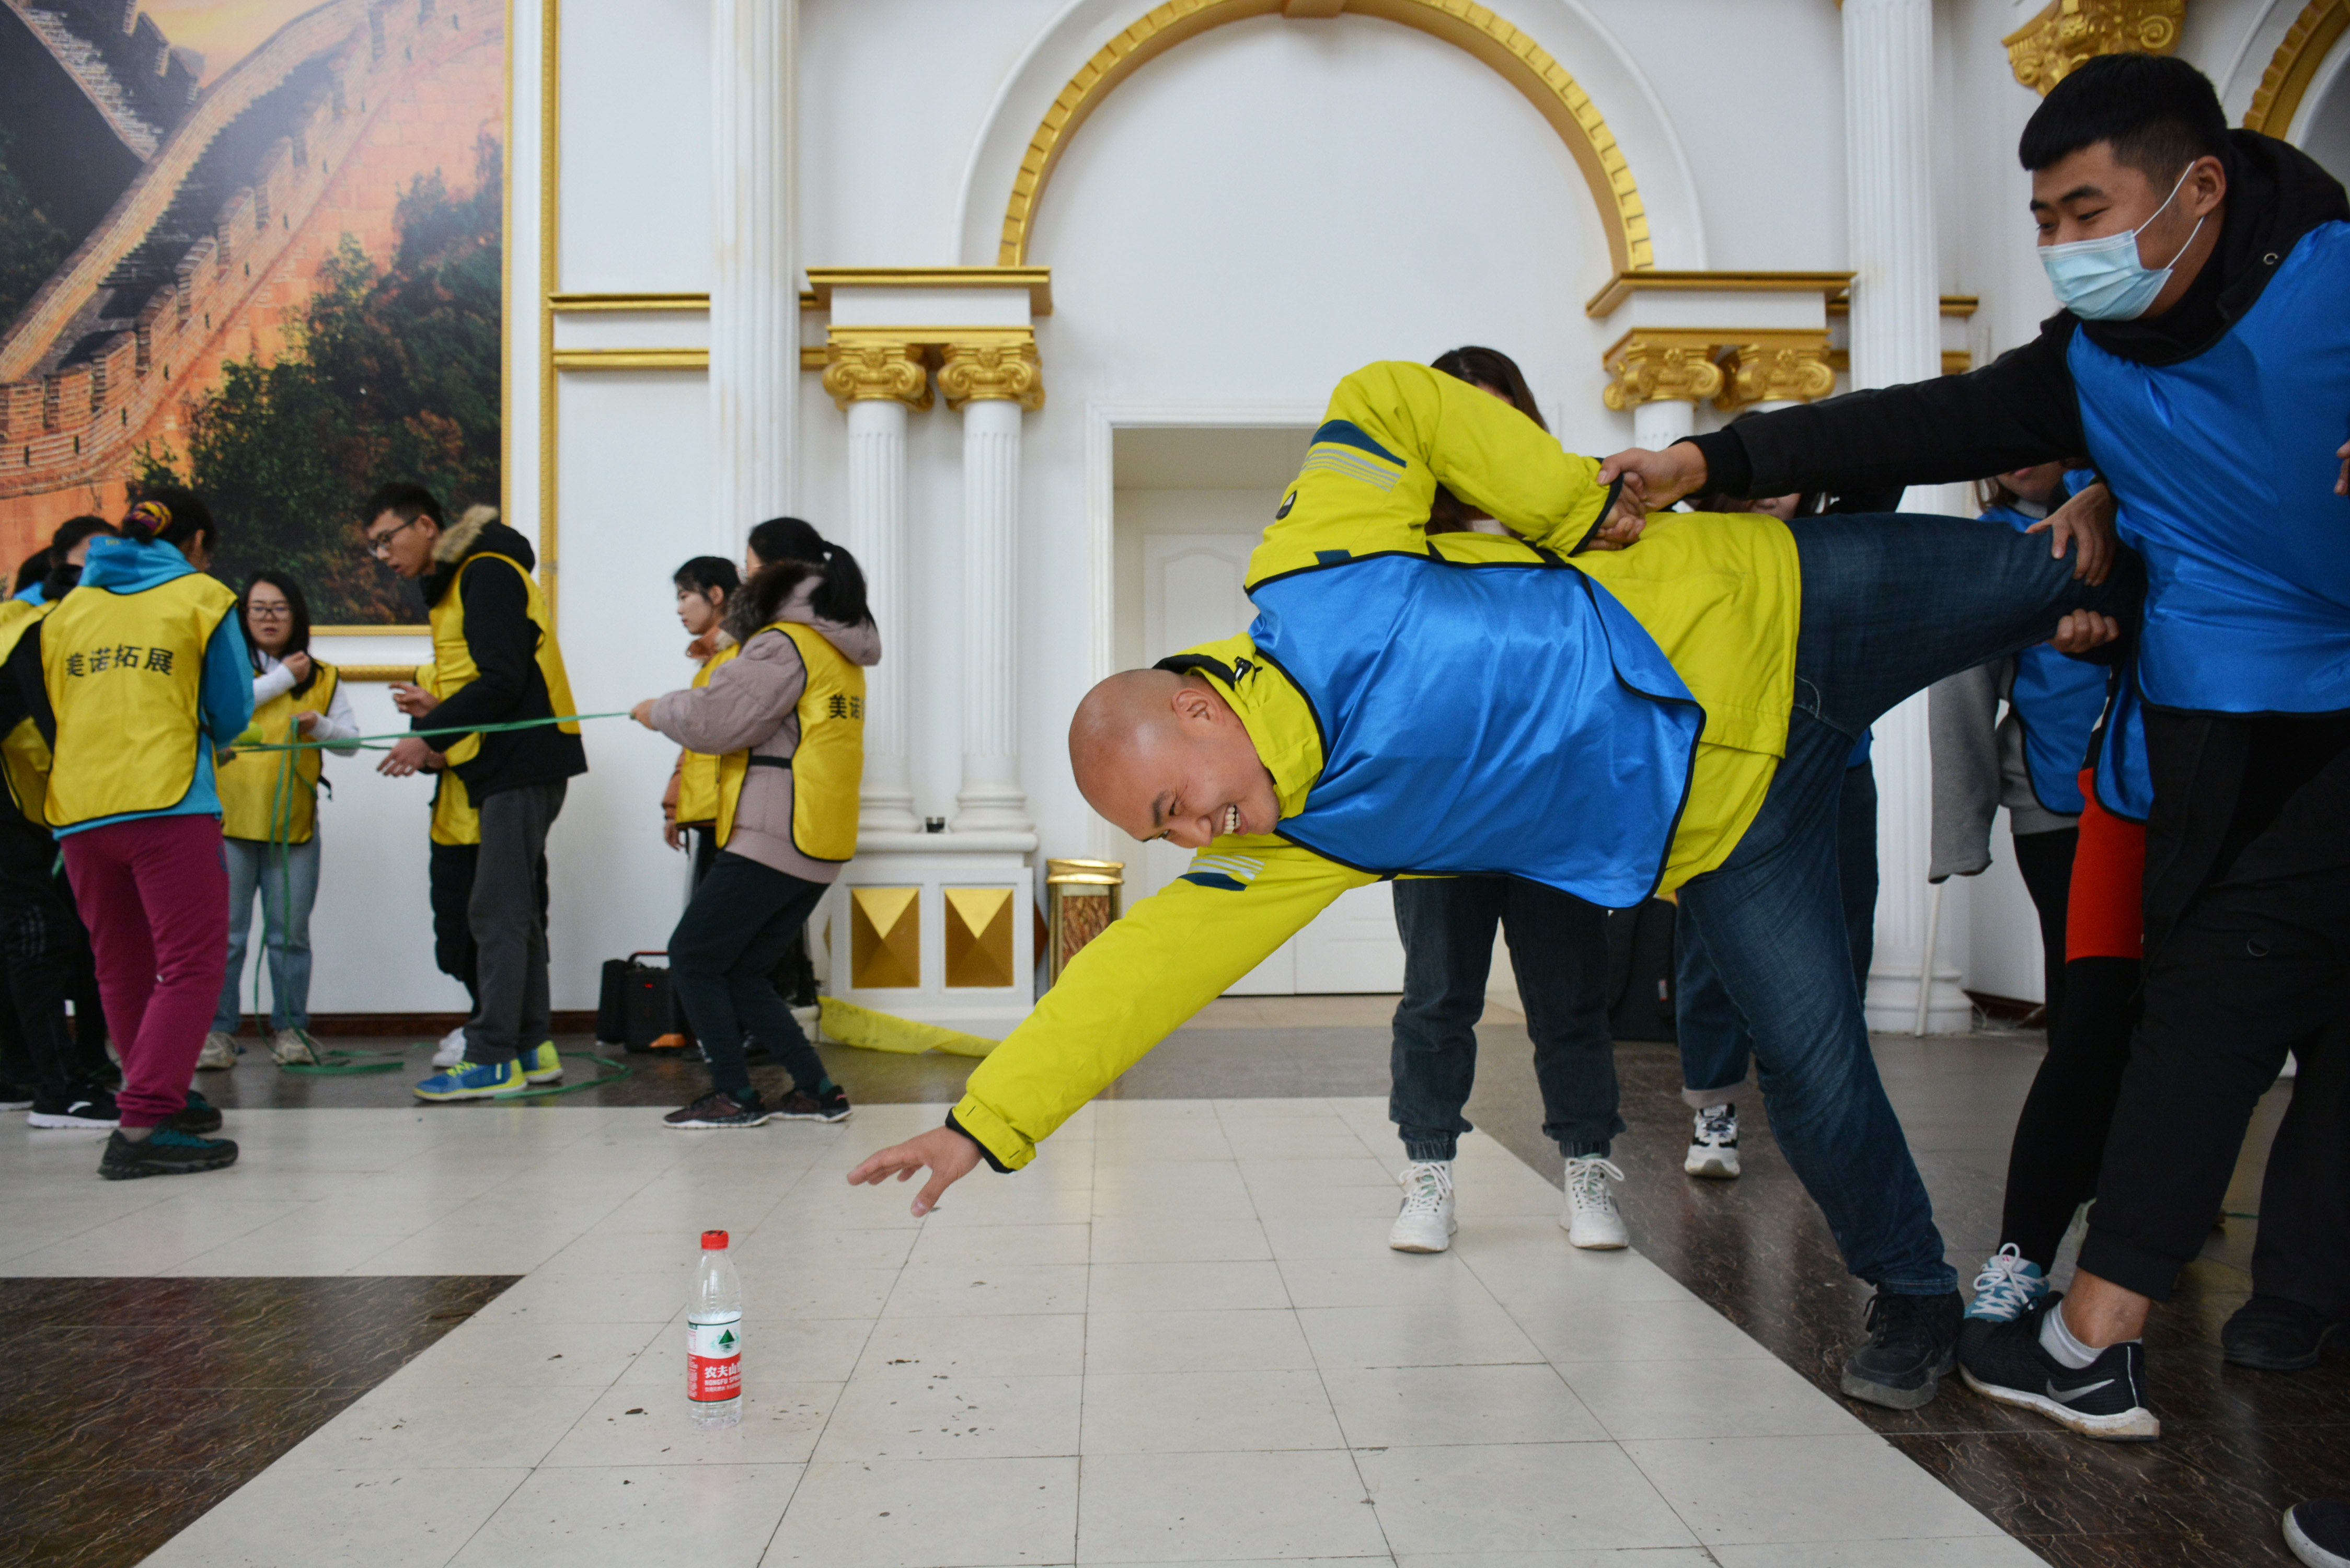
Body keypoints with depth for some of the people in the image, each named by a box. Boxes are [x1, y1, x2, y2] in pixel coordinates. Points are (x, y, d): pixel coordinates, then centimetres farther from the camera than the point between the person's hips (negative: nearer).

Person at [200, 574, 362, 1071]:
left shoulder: (324, 677, 14)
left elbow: (352, 740, 10)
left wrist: (319, 726, -11)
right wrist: (284, 678, -8)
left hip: (295, 823, 2)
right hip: (228, 819, -2)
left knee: (290, 933, 5)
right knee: (224, 932, 0)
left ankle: (290, 1029, 14)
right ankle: (217, 1030, 10)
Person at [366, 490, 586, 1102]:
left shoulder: (487, 573, -10)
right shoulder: (453, 583, 20)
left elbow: (502, 680, -20)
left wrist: (429, 735, -19)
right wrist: (436, 710, 5)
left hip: (524, 762, -10)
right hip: (508, 764, 10)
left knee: (497, 911, -10)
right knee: (513, 909, 12)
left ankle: (492, 1061, -7)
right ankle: (533, 1049, 19)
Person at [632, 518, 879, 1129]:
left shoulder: (783, 644, -12)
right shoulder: (840, 650, 17)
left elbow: (716, 721, -17)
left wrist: (658, 710, 1)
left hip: (772, 841, -9)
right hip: (818, 847, 9)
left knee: (691, 957, 2)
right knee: (741, 974, 15)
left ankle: (735, 1096, 5)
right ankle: (819, 1092, 13)